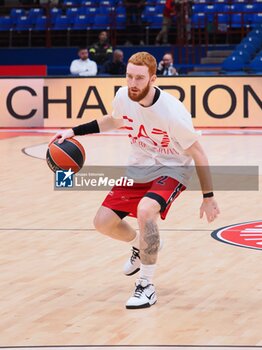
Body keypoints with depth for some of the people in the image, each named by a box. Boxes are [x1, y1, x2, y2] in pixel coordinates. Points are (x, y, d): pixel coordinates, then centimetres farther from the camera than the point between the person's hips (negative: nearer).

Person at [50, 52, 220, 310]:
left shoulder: (172, 112, -31)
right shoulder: (123, 96, -13)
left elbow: (198, 154, -18)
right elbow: (114, 120, 13)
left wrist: (208, 198, -13)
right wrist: (74, 131, 7)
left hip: (171, 169, -6)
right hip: (139, 167, 6)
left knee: (145, 210, -34)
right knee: (103, 222, 2)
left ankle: (146, 286, -19)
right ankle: (139, 246, 37)